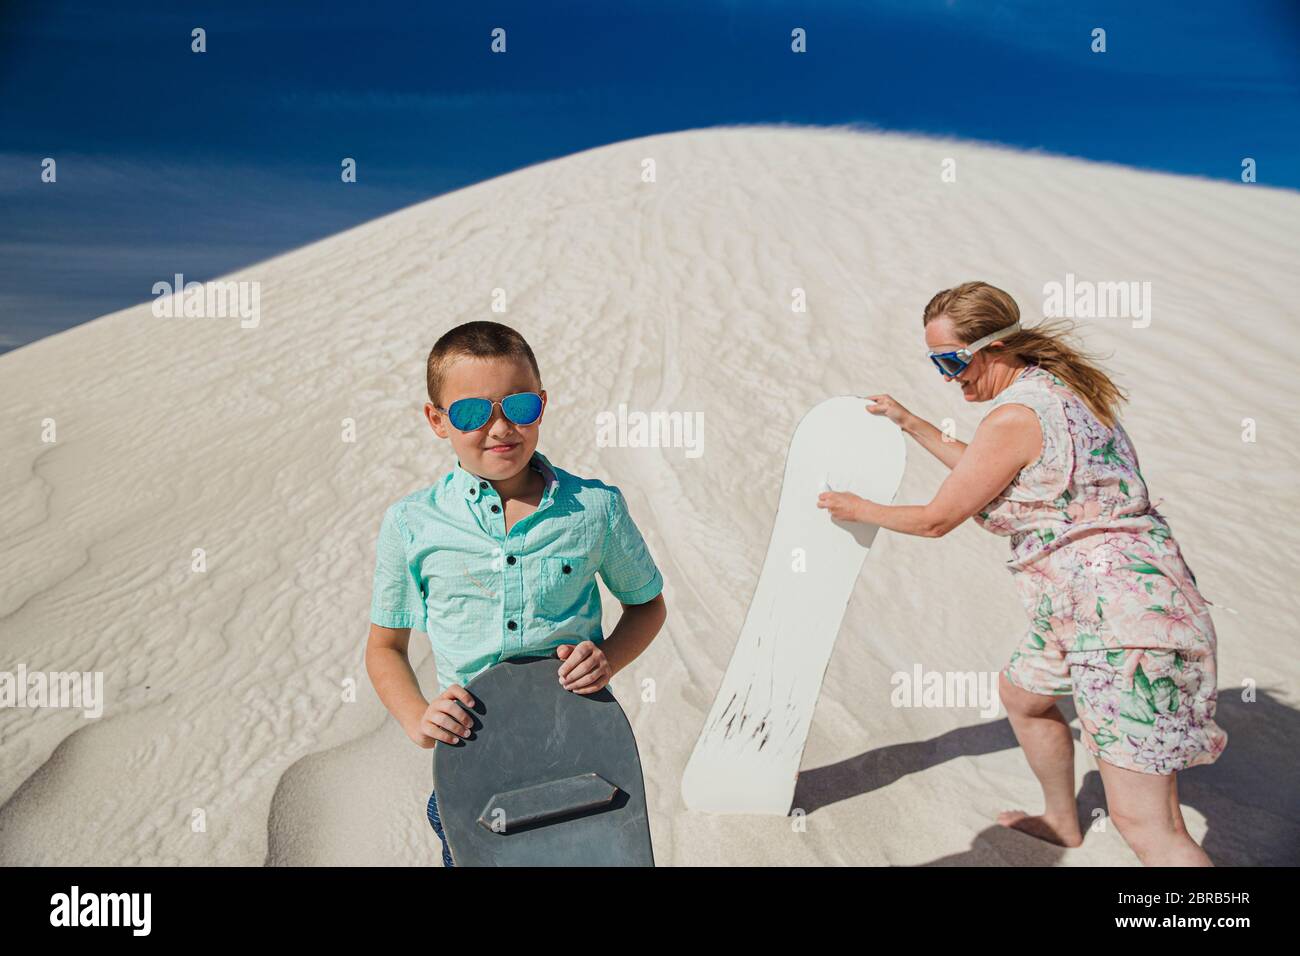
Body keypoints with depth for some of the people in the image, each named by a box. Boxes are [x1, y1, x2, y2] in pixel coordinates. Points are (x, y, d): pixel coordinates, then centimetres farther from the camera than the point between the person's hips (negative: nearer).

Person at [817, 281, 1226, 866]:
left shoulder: (1014, 416, -19)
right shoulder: (1056, 389, 11)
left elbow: (936, 519, -9)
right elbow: (986, 469, 27)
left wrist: (860, 510, 8)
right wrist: (910, 424, 29)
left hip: (1121, 615, -11)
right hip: (1085, 606, 11)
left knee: (1145, 824, -10)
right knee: (1019, 693, 33)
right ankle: (1061, 822, 54)